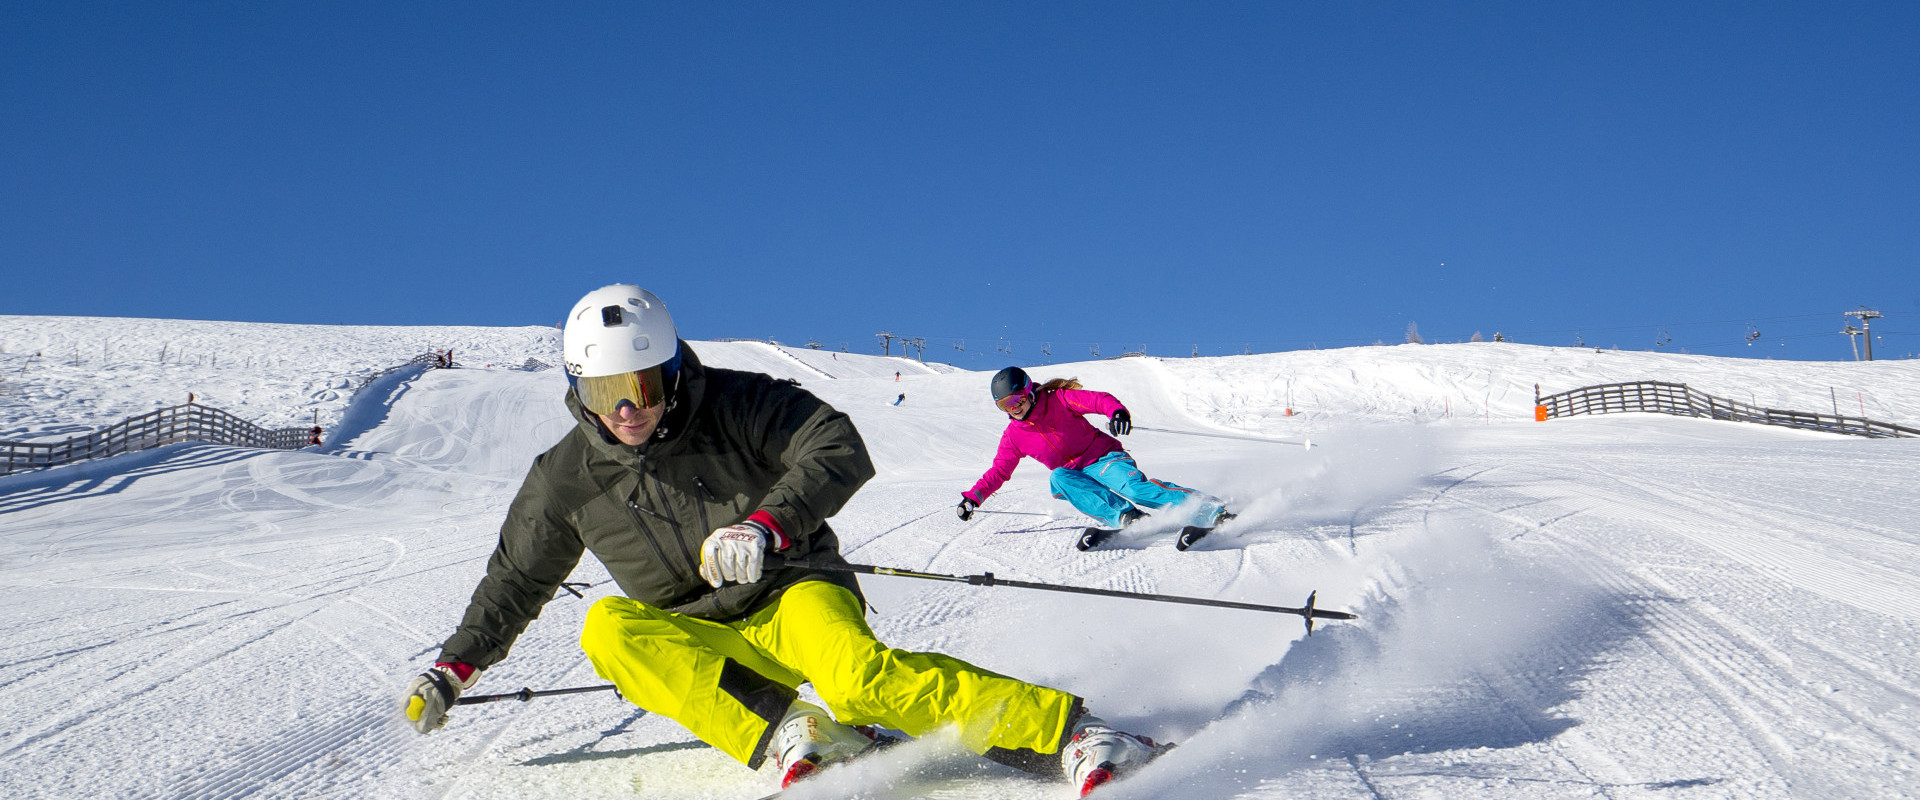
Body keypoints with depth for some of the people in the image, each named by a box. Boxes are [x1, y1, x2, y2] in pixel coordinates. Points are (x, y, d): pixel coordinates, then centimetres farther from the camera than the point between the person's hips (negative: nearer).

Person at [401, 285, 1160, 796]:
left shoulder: (738, 405, -10)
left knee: (858, 674, -37)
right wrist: (454, 666, 12)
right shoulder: (566, 479, 1)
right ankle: (782, 731, -36)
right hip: (705, 642, 4)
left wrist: (769, 524, -32)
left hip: (794, 595, -4)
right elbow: (515, 580, 14)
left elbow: (840, 449, -18)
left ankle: (1064, 730, -35)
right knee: (609, 626, -27)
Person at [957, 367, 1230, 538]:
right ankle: (1123, 515, -46)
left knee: (1131, 485, -32)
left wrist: (1116, 411, -38)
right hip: (1074, 475, 4)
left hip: (1103, 458, -4)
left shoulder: (1058, 400, -6)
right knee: (1057, 478, -31)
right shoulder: (1013, 437, 8)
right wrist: (973, 497, 3)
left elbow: (1099, 400, -16)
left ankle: (1212, 510, -40)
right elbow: (998, 472, 15)